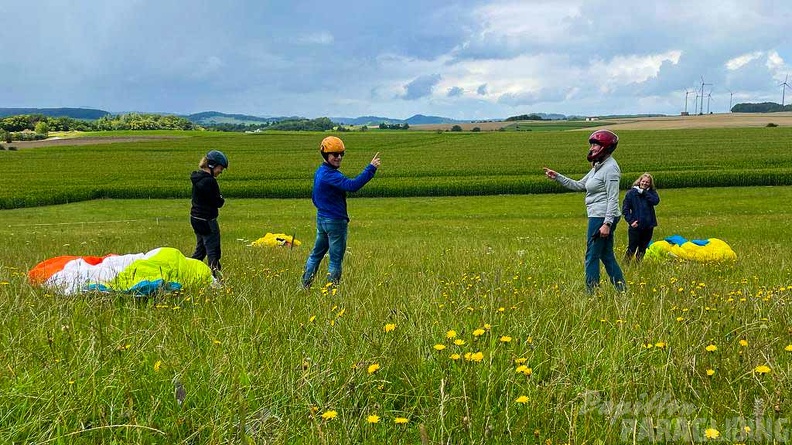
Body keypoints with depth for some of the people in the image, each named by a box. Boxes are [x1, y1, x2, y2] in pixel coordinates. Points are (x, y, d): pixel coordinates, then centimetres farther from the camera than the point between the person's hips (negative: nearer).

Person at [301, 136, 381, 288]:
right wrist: (371, 168, -39)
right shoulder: (330, 175, -22)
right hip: (335, 222, -10)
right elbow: (352, 185, -36)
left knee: (316, 254, 21)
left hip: (321, 219, 10)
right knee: (336, 260, 2)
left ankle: (305, 285, 29)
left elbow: (314, 197, 20)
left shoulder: (319, 172, 9)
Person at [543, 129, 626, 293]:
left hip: (602, 218, -10)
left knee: (592, 256, -4)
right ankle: (622, 290, 20)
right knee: (607, 256, 14)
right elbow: (579, 185, 21)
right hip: (597, 217, 10)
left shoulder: (610, 168, -14)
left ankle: (591, 291, 2)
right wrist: (557, 177, 14)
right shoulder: (598, 167, 16)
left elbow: (613, 199, -19)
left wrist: (607, 224, -23)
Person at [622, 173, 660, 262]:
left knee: (643, 248, 12)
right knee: (632, 248, -3)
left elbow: (656, 201, -16)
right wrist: (630, 221, -12)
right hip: (635, 226, -3)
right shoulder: (632, 192, -3)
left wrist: (644, 192, -16)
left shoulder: (651, 192, 6)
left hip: (648, 226, 3)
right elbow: (625, 208, -3)